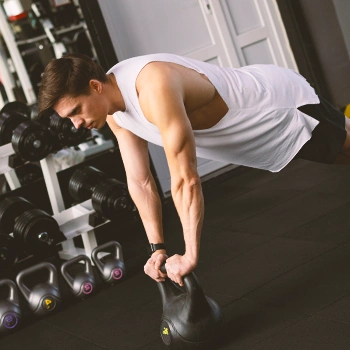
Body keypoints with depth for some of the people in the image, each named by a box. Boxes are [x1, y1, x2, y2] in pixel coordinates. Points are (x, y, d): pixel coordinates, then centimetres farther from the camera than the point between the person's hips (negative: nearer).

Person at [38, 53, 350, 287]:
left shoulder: (153, 88, -41)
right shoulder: (114, 107, -11)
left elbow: (185, 178, -41)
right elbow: (140, 181, -4)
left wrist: (190, 256, -37)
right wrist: (158, 248, -5)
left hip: (285, 103, -7)